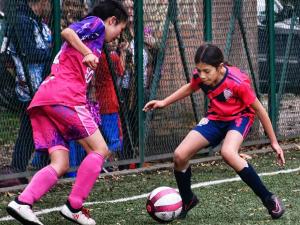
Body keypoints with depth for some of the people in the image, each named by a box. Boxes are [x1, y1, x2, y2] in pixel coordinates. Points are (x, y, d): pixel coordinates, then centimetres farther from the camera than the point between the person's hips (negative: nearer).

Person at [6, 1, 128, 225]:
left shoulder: (92, 35, 34)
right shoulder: (96, 23, 10)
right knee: (100, 150, -1)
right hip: (64, 96, -9)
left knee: (60, 165, 3)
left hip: (42, 101, 9)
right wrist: (88, 54, -18)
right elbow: (67, 32, -10)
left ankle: (22, 203, -16)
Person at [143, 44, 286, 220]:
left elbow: (259, 109, -19)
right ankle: (187, 200, 19)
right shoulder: (200, 76, -18)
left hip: (240, 116, -5)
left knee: (228, 153, -37)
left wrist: (274, 142, -13)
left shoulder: (238, 82, -33)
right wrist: (164, 102, 4)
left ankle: (269, 199, -24)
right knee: (180, 155, -9)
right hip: (216, 117, 5)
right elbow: (190, 87, 9)